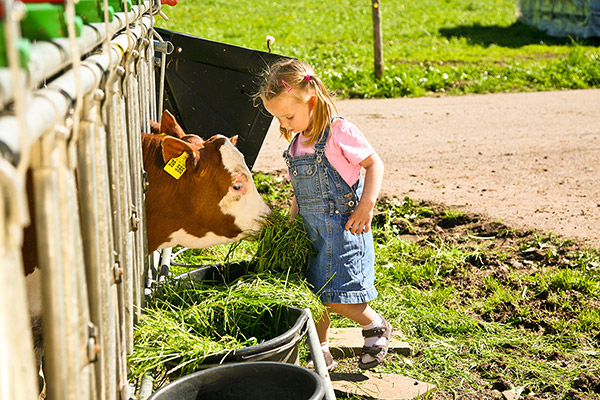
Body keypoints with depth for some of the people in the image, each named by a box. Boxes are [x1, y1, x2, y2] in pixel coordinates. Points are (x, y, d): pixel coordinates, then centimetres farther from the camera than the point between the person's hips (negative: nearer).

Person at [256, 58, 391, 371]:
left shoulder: (339, 132, -13)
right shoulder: (296, 141, 10)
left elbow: (373, 163, -8)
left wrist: (366, 204, -17)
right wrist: (291, 219, 17)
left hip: (342, 228, -7)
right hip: (310, 231, 7)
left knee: (335, 297, -9)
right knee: (313, 294, 9)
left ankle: (376, 326, 17)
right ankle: (322, 354, 23)